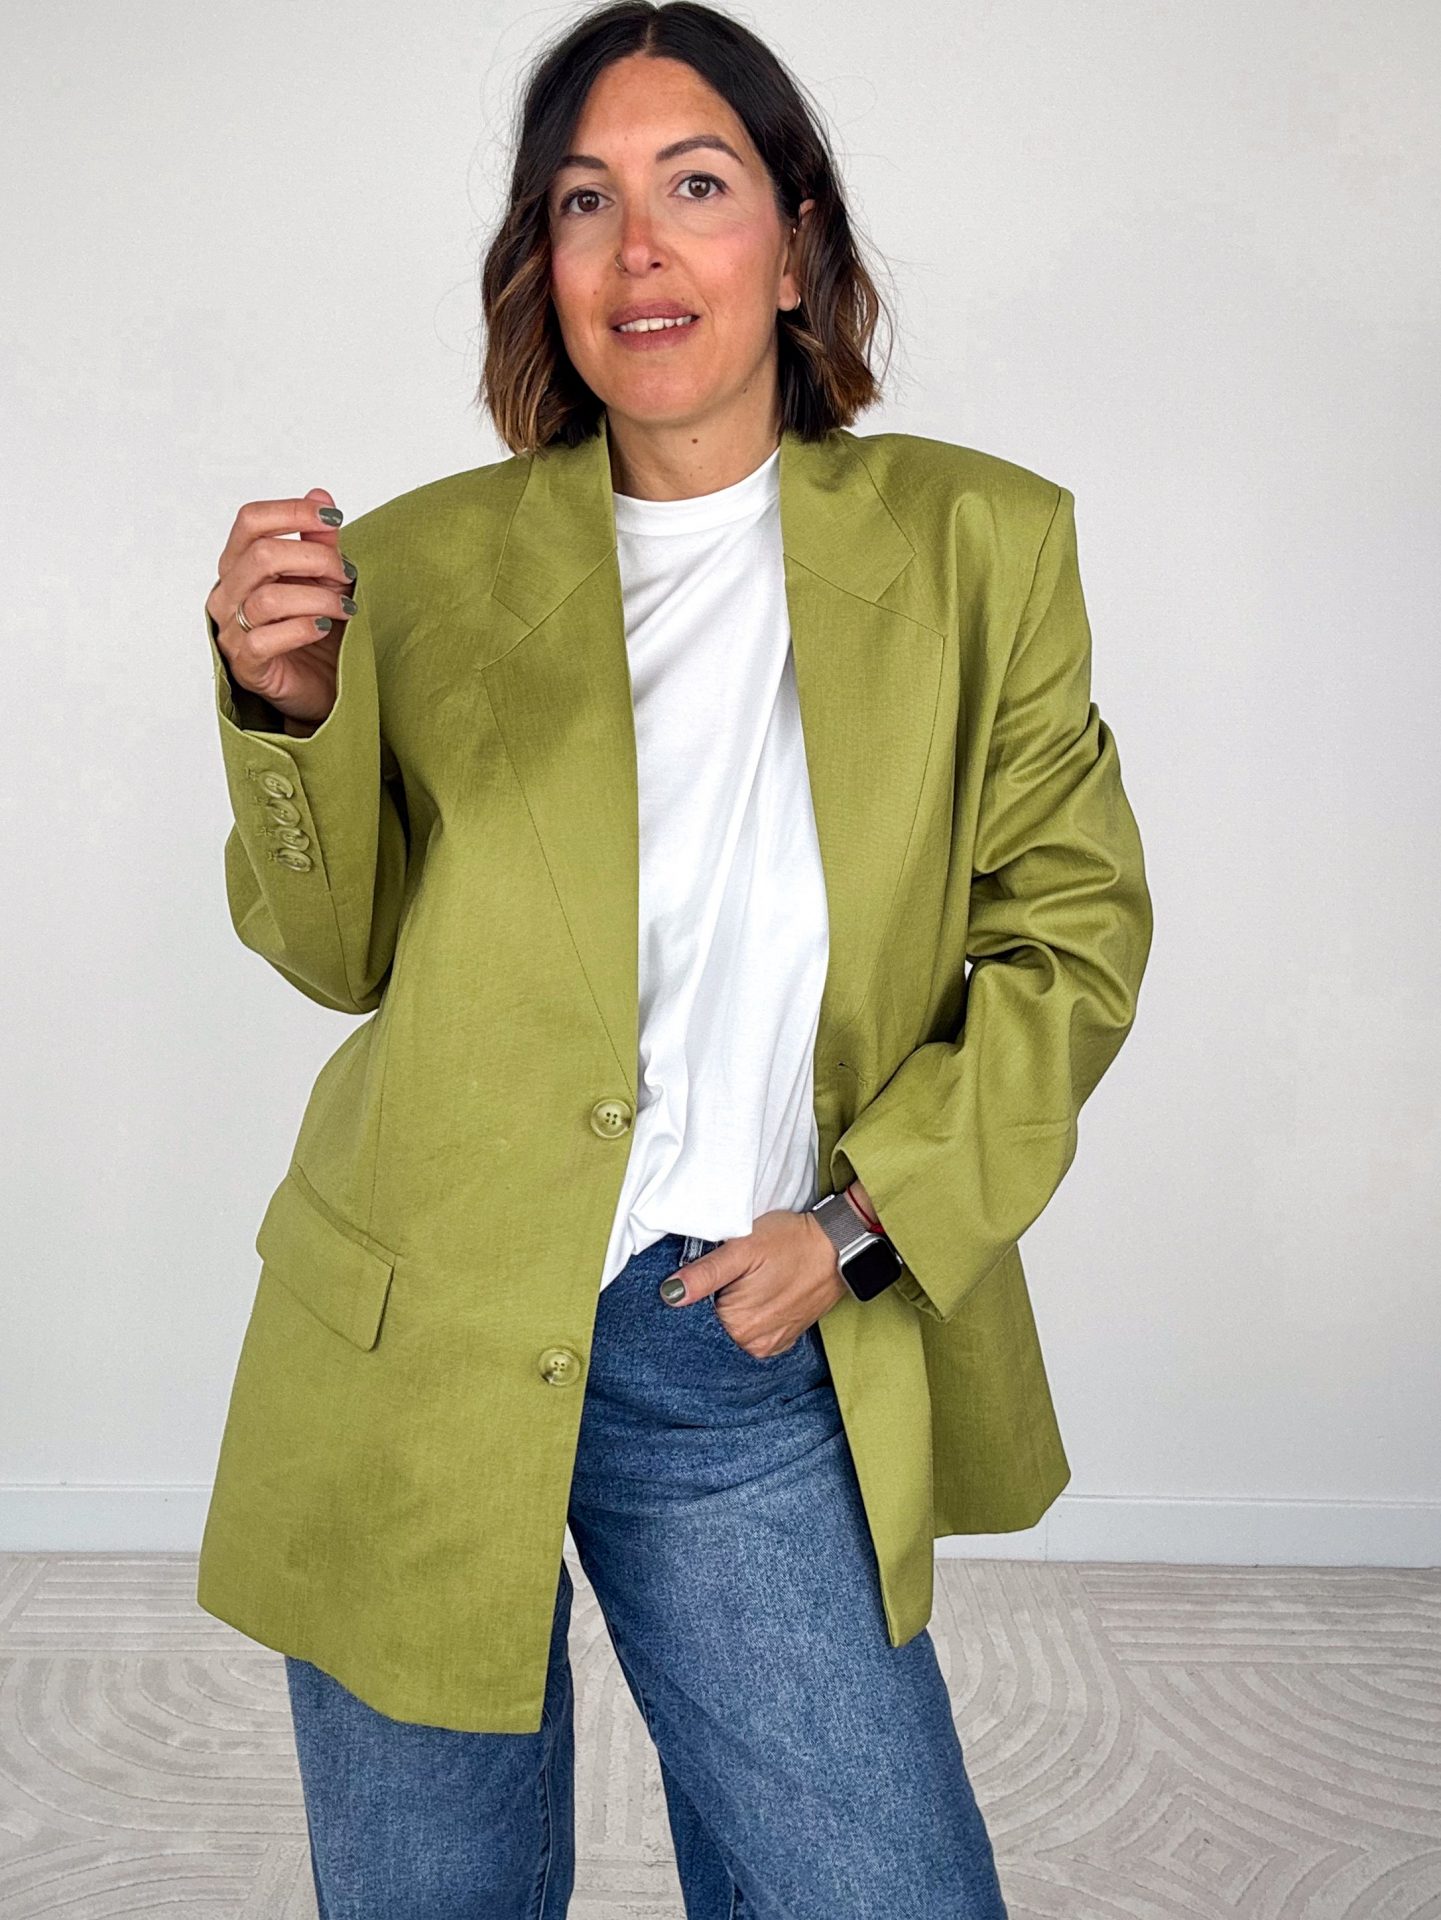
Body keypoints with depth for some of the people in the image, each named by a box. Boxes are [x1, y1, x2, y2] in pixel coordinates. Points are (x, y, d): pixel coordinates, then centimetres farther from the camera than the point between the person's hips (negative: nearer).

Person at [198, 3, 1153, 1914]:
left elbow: (1073, 932, 4)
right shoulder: (426, 560, 0)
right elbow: (340, 950, 4)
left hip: (763, 1366, 0)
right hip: (422, 1362, 1)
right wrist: (290, 703, -15)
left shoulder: (980, 546, 0)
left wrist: (867, 1216, -7)